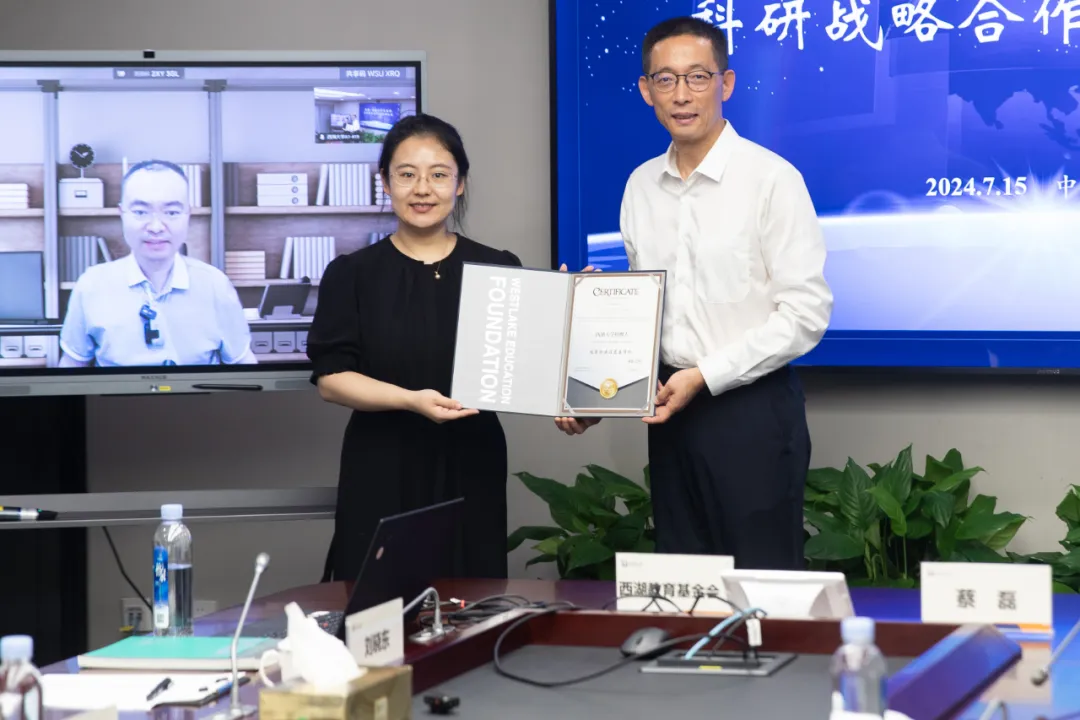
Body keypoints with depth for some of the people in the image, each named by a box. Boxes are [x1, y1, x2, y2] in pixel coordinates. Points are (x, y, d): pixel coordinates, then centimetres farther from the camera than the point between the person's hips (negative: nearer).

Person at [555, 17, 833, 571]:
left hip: (751, 407, -6)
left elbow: (806, 311, -14)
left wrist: (705, 376, -16)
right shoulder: (641, 186, 8)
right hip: (672, 408, 6)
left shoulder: (770, 179, -11)